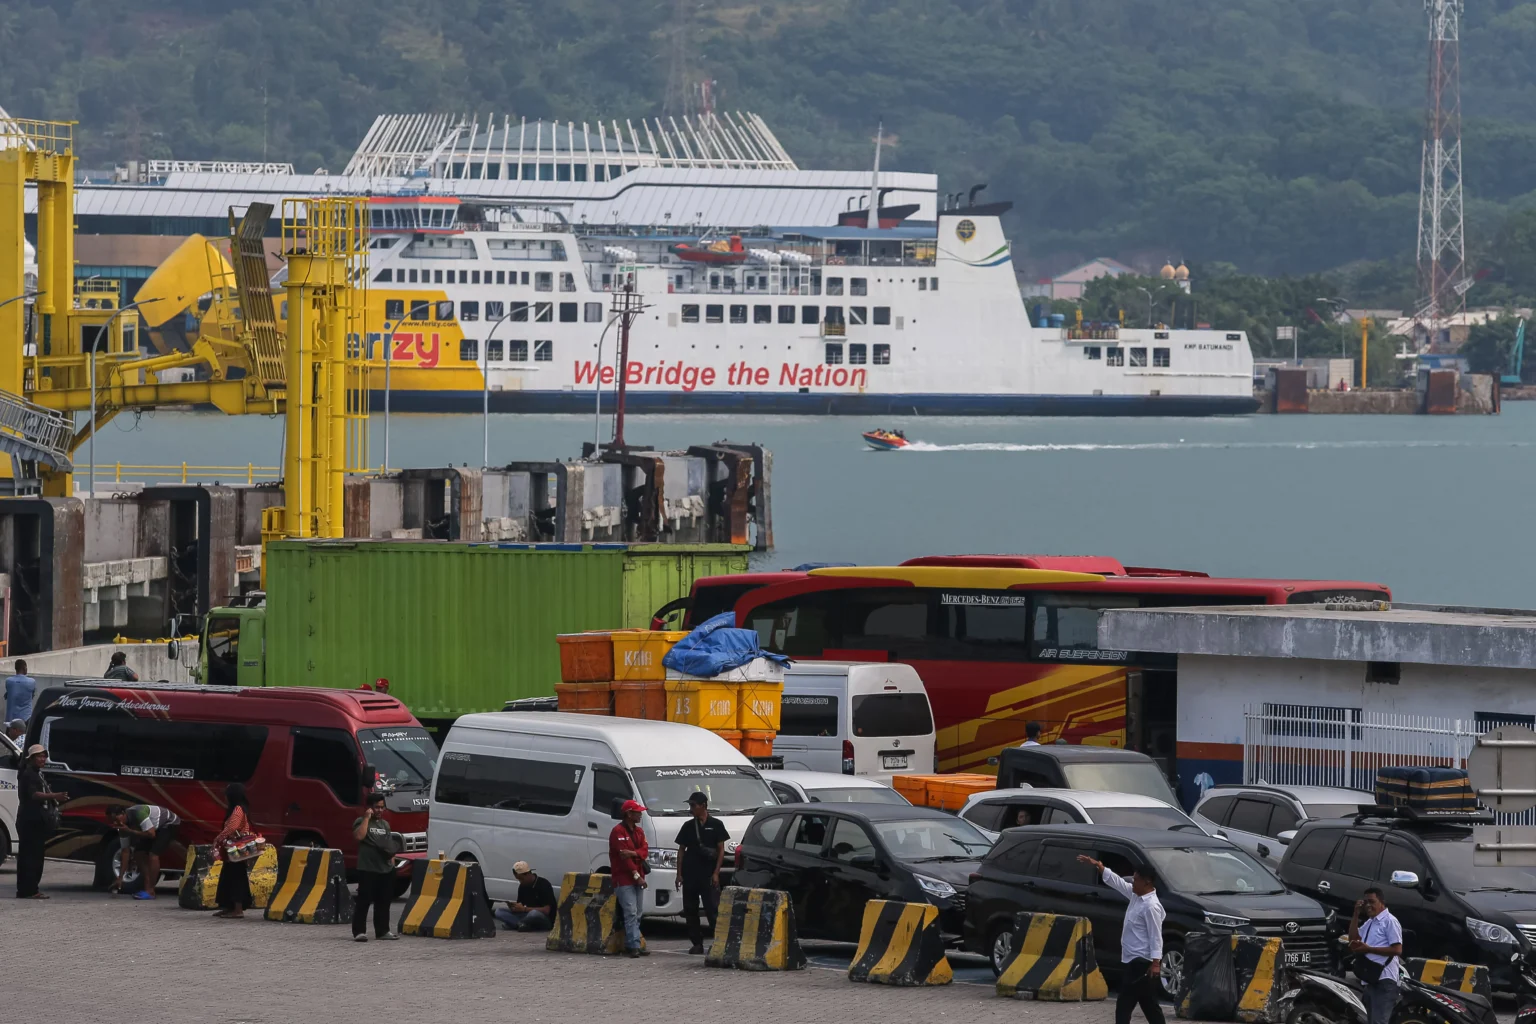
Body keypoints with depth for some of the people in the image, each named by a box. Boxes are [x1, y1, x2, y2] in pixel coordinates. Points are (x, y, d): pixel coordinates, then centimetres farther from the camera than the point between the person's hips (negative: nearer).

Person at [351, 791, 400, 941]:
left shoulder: (385, 824, 18)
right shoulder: (362, 822, -1)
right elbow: (359, 836, -21)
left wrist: (392, 863, 15)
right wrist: (367, 818, -15)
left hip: (386, 869, 6)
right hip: (368, 869, -6)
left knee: (383, 902, 10)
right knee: (364, 901, -8)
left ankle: (382, 930, 17)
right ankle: (359, 931, -8)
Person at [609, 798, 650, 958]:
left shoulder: (639, 831, 16)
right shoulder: (618, 832, -10)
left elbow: (645, 851, 4)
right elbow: (623, 855, -16)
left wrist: (632, 853, -18)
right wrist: (636, 875, -17)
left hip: (637, 878, 8)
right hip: (624, 879, -8)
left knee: (636, 914, 7)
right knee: (631, 912, -14)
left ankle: (631, 945, 10)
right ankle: (634, 945, -18)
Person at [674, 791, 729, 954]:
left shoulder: (715, 825, 1)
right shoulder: (688, 827, 11)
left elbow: (721, 850, 0)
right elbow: (681, 850, 13)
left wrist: (716, 873, -8)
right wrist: (679, 874, 6)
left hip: (708, 875, -4)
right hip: (690, 875, 4)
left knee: (713, 909, -8)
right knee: (690, 910, 4)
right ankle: (697, 943, 11)